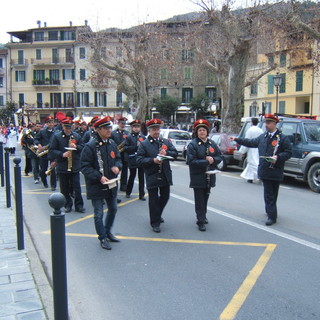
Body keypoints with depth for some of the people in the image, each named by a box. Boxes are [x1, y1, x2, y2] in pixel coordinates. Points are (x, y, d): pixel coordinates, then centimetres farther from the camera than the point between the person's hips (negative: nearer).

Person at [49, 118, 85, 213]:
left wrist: (76, 147, -12)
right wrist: (62, 154, -21)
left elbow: (83, 148, 9)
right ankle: (68, 205, 22)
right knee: (65, 188, 8)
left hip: (75, 166, 1)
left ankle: (79, 205, 10)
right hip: (62, 167, -1)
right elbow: (52, 151, -6)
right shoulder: (56, 136, -2)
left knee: (77, 187, 1)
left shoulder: (76, 136, 6)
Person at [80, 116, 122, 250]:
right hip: (96, 186, -7)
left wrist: (117, 166, -7)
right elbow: (85, 167, -16)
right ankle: (103, 238, 20)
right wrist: (99, 177, -25)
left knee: (113, 209, 18)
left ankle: (107, 232, 39)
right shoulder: (90, 146, -16)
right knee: (99, 214, 3)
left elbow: (118, 158, 16)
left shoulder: (112, 143, 4)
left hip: (111, 184, 7)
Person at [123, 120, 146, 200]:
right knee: (132, 176, 8)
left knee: (141, 178, 3)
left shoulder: (143, 137, 10)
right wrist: (136, 147, -16)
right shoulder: (129, 137, 1)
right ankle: (128, 192, 26)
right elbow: (125, 148, -9)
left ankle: (141, 195, 9)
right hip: (132, 160, -2)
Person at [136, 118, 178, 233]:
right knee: (153, 200, 1)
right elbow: (139, 160, -10)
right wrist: (153, 160, -23)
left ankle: (158, 215, 40)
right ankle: (155, 223, 13)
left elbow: (175, 153, 5)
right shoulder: (144, 144, -4)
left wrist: (167, 153, -15)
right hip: (152, 176, -5)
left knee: (165, 197, 15)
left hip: (165, 175, 5)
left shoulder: (166, 142, 9)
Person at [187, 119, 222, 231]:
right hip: (198, 178, -5)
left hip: (209, 178, 5)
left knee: (205, 198, 17)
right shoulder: (192, 145, -9)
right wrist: (206, 161, -20)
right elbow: (191, 161, -17)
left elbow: (219, 157, 9)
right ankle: (201, 222, 5)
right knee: (199, 200, -2)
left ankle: (203, 217, 34)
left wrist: (213, 160, -13)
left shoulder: (212, 143, 8)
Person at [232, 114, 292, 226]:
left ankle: (271, 214, 11)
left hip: (276, 172, -4)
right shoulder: (263, 137, 12)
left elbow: (288, 152, -6)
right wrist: (237, 139, 22)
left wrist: (278, 157, -21)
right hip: (265, 171, 4)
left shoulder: (282, 138, -4)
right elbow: (251, 142, 22)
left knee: (272, 194, 3)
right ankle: (272, 216, 19)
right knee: (269, 194, 9)